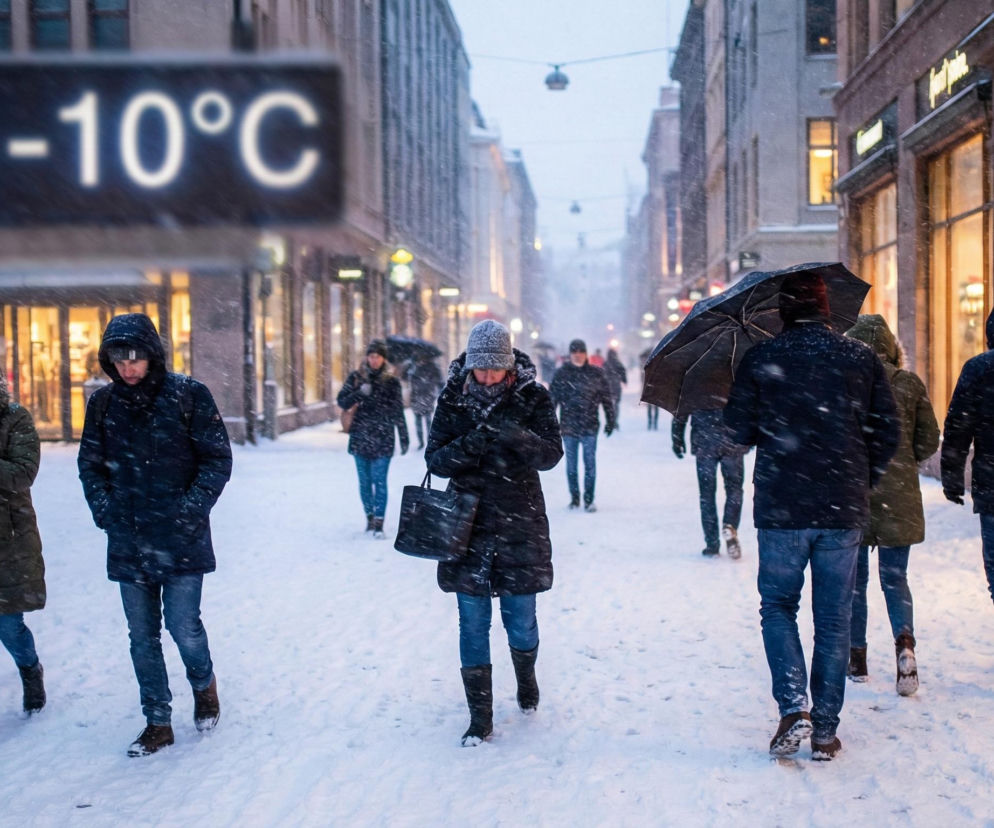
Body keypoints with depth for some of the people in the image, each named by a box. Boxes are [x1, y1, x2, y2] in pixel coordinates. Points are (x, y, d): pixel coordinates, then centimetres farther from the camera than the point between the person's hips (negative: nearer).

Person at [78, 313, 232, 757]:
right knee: (142, 637, 9)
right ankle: (158, 722, 23)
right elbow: (90, 464, 12)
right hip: (128, 540, 3)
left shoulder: (189, 395, -7)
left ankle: (204, 684, 27)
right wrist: (103, 507, -3)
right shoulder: (103, 403, 3)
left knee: (184, 627, -5)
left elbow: (218, 458, -4)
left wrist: (193, 507, -13)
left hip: (181, 538, -3)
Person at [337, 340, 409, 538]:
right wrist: (360, 393, -17)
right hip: (360, 439, 2)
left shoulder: (392, 382, 2)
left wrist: (404, 439, 3)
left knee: (379, 481, -9)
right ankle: (370, 516, 24)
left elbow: (398, 412, 4)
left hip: (382, 440, -2)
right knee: (365, 481, 10)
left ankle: (379, 523, -10)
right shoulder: (356, 377, 5)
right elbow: (342, 401, 1)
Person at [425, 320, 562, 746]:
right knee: (473, 622, 4)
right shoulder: (453, 398, -3)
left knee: (521, 619, 8)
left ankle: (526, 679, 40)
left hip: (521, 523, -1)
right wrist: (471, 444, -24)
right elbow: (435, 459, -5)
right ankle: (479, 715, 15)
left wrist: (517, 436, -32)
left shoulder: (533, 396, -5)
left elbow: (551, 454, -13)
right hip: (468, 523, 1)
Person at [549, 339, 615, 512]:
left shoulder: (596, 373, 1)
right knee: (571, 464, 9)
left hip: (590, 426, -1)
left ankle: (589, 499, 4)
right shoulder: (561, 374, 1)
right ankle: (574, 498, 21)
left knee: (590, 464, -2)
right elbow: (552, 399, 3)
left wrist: (610, 421, 7)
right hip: (568, 426, 1)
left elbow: (607, 399, 7)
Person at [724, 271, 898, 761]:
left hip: (781, 509, -1)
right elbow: (887, 435, 4)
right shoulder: (862, 359, 2)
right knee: (833, 620, 10)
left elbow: (739, 432, -2)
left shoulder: (760, 359, -4)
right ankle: (825, 730, 13)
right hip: (843, 511, 2)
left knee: (778, 606, 14)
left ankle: (793, 708, -4)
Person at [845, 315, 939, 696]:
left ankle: (856, 656, 18)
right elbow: (929, 441, 3)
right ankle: (904, 638, -16)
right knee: (894, 576, 9)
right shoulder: (909, 384, -1)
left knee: (854, 577, 12)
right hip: (898, 495, 1)